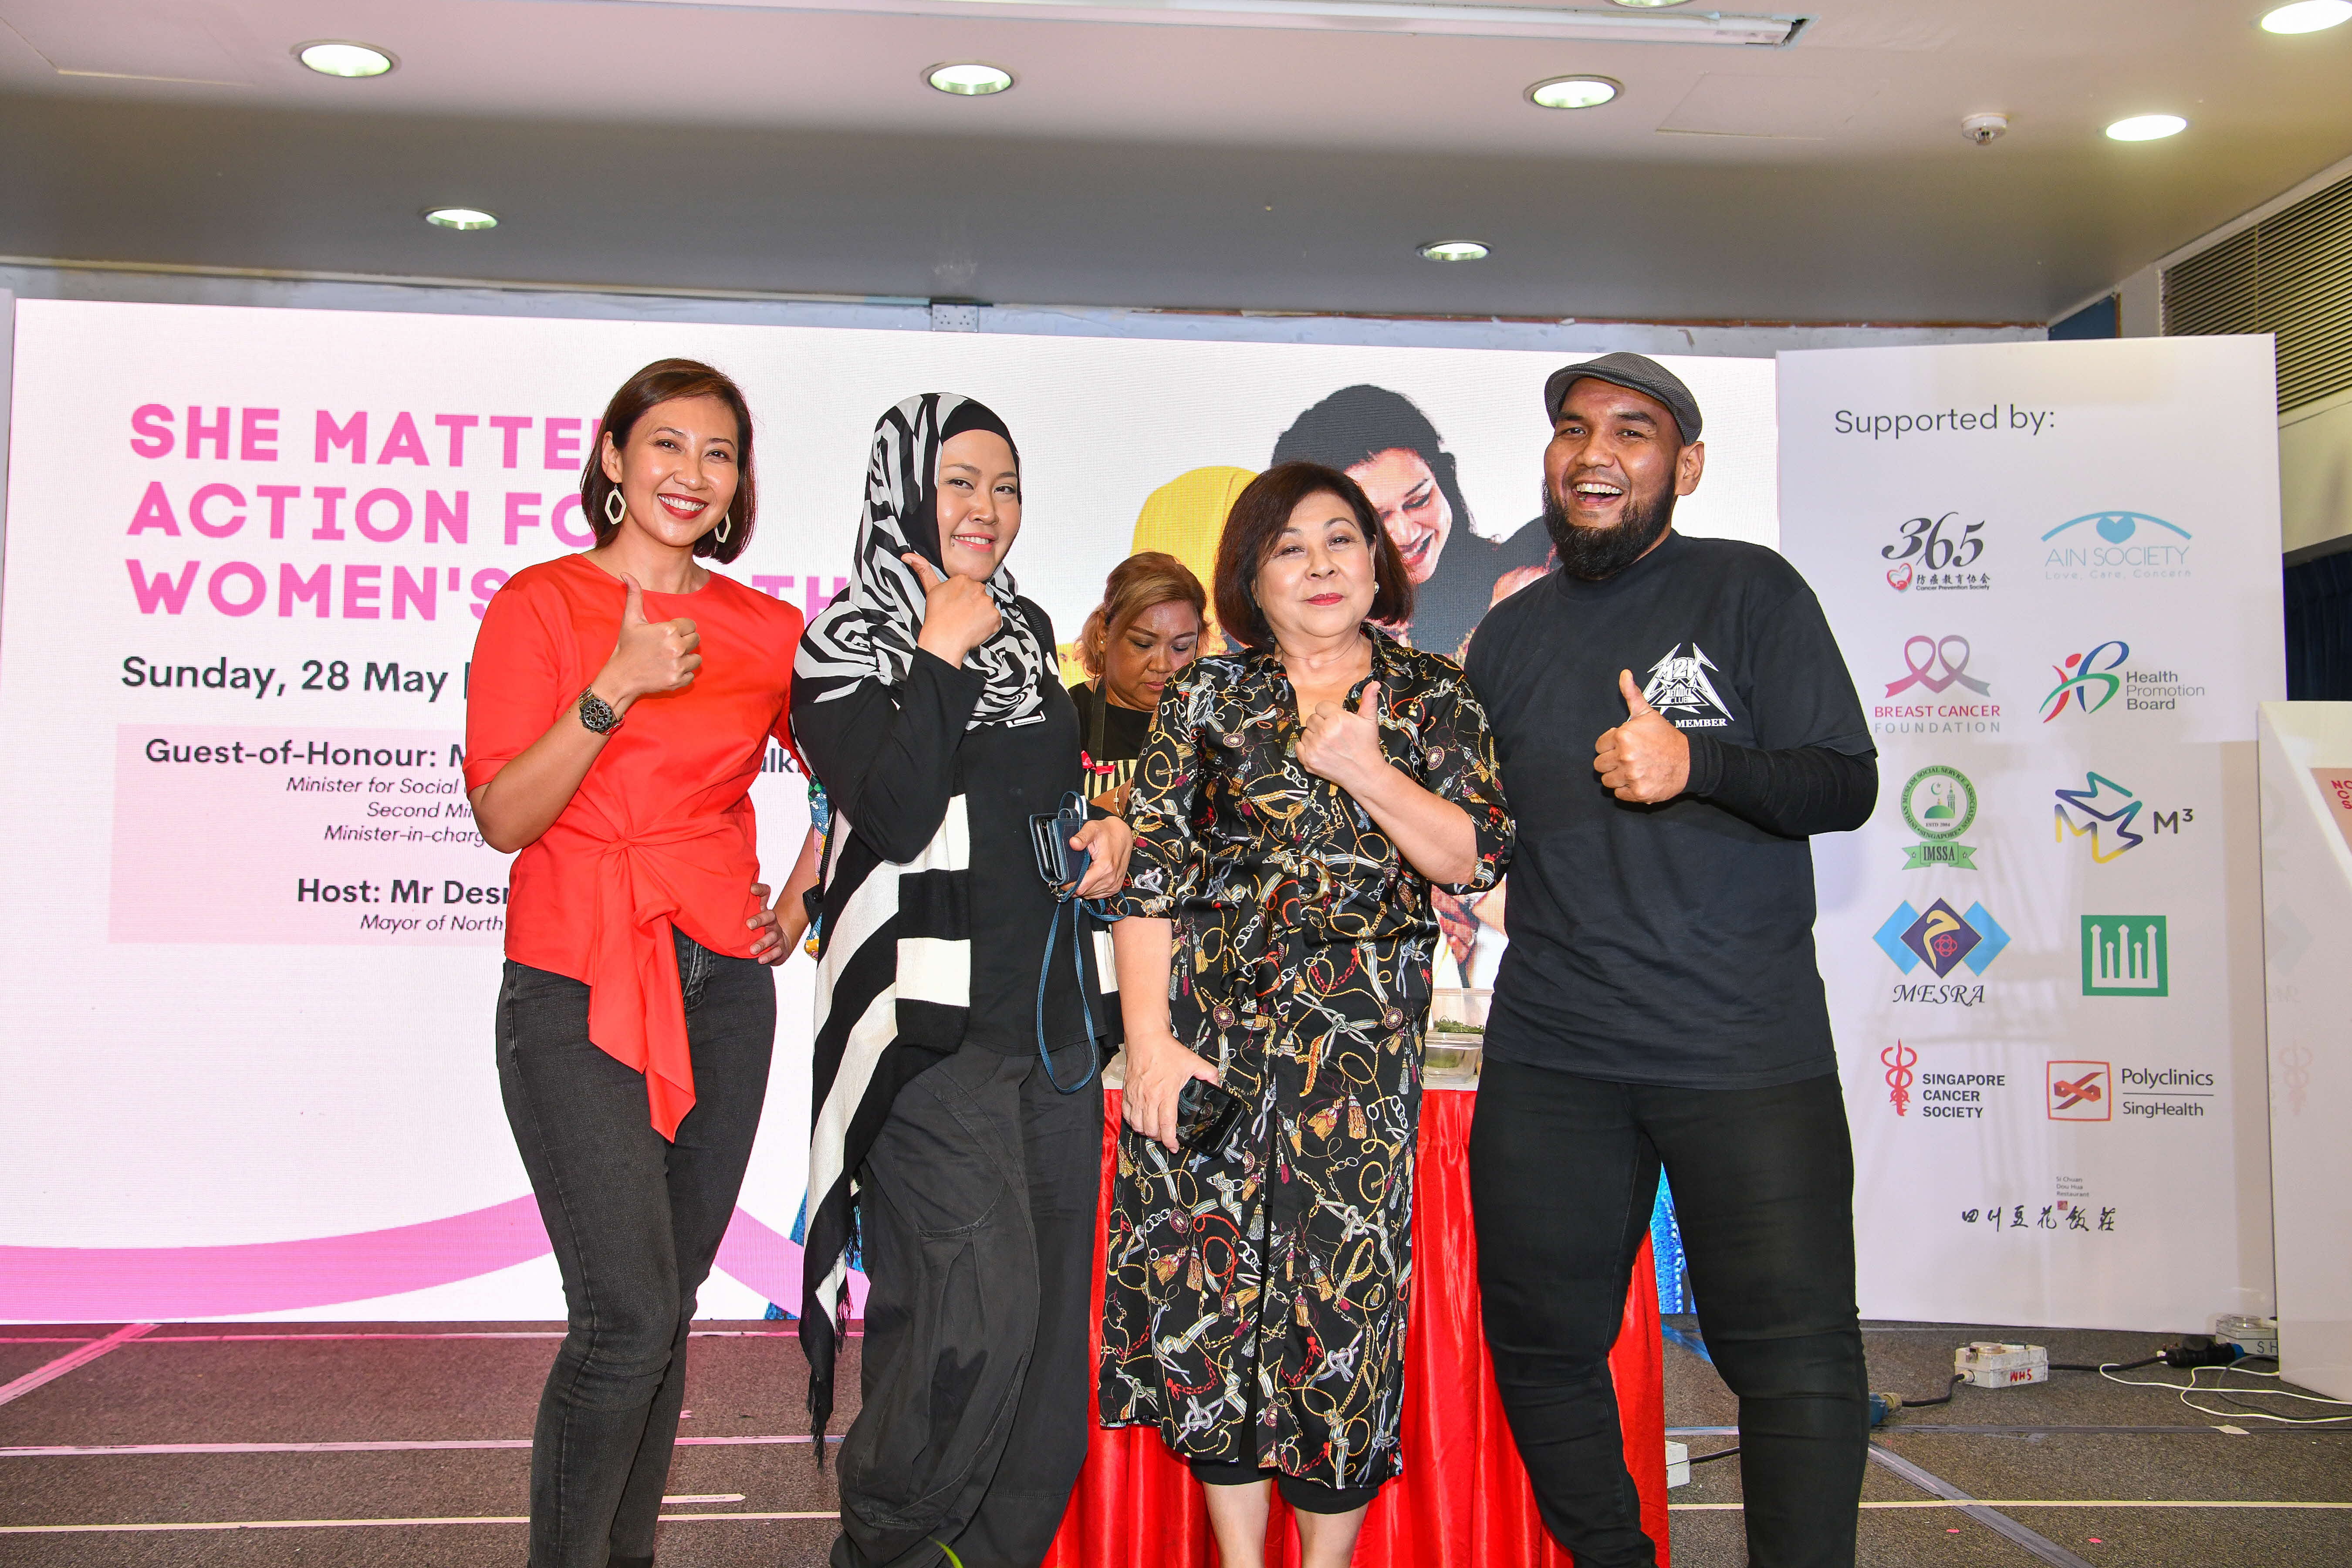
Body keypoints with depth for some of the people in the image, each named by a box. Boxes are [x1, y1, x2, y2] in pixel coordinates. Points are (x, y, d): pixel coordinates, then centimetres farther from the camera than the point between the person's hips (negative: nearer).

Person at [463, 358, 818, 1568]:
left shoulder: (765, 629, 8)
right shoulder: (540, 604, -1)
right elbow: (502, 817, -9)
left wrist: (802, 898, 10)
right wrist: (613, 691, -18)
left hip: (722, 984, 4)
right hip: (578, 985, -4)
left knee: (667, 1311, 9)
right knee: (627, 1315, -12)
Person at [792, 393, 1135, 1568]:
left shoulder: (1027, 632, 16)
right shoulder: (841, 649, -2)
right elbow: (896, 815, -18)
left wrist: (1111, 830, 8)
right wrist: (941, 655, -11)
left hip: (1051, 1008, 7)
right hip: (929, 1016, -6)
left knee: (1050, 1308, 7)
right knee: (978, 1303, -15)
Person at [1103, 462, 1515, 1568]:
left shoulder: (1434, 697, 8)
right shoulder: (1208, 695, 7)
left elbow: (1476, 859, 0)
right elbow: (1147, 876, 2)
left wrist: (1368, 772, -12)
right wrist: (1150, 1041, -5)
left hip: (1359, 1034, -1)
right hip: (1207, 1023, 1)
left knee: (1342, 1288, -3)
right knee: (1206, 1281, 1)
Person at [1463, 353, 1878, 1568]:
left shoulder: (1751, 590, 1)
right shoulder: (1511, 633, 14)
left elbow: (1847, 784, -6)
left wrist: (1697, 764, -21)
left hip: (1745, 1047, -4)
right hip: (1548, 1051, 4)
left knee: (1797, 1356, -6)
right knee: (1538, 1339, 10)